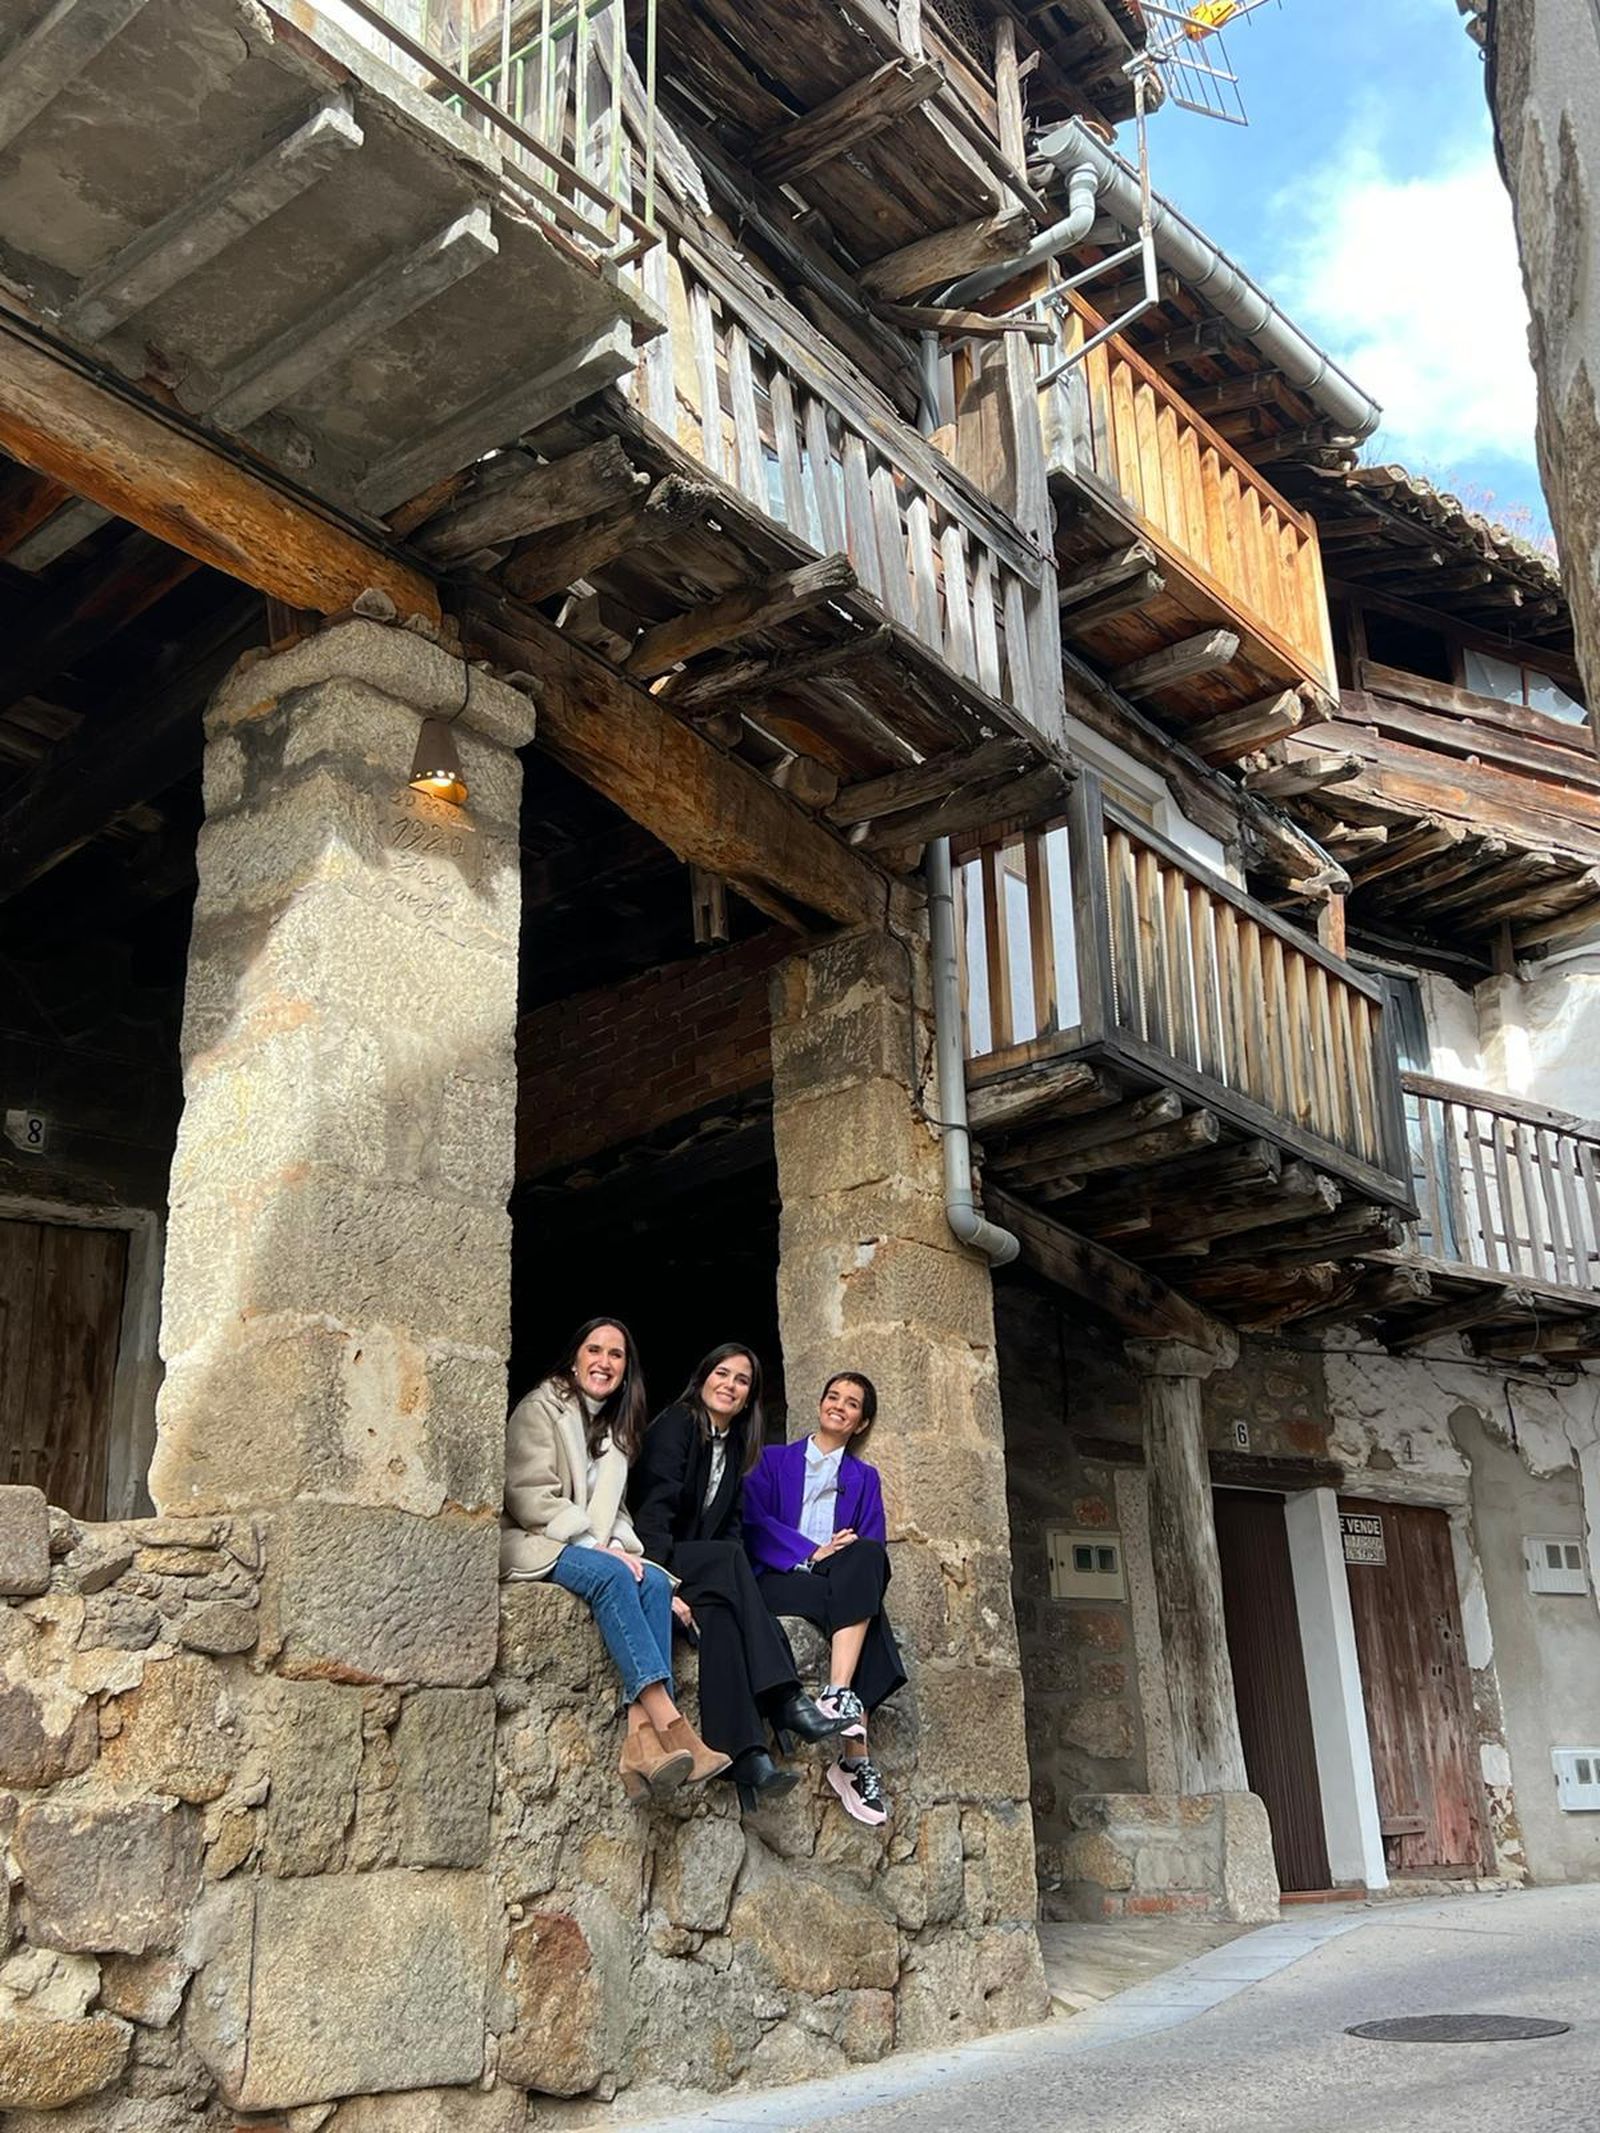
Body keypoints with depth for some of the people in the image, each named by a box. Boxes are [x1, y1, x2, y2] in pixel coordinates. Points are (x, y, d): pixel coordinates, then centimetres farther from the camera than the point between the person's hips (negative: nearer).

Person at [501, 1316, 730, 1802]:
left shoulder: (614, 1428, 21)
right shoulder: (541, 1409, -2)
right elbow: (532, 1498, -12)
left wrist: (621, 1545, -3)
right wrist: (599, 1547, -18)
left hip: (590, 1547, 7)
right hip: (532, 1545, -7)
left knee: (654, 1581, -22)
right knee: (610, 1575, -34)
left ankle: (642, 1737, -38)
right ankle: (671, 1727, -43)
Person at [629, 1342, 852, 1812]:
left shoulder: (734, 1446, 17)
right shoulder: (676, 1424, -5)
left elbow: (729, 1527, 12)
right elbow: (654, 1509, -17)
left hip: (697, 1566, 6)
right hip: (652, 1561, -6)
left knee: (717, 1610, -30)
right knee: (728, 1557, -33)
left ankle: (746, 1756, -46)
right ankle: (785, 1700, -39)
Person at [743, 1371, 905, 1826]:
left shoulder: (864, 1478, 24)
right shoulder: (774, 1460, 17)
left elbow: (874, 1548, 10)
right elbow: (754, 1523, 0)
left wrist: (852, 1557, -15)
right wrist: (813, 1552, -14)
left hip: (845, 1585, 2)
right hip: (779, 1581, -2)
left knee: (865, 1557, -36)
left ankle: (839, 1694, -49)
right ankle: (856, 1757, -44)